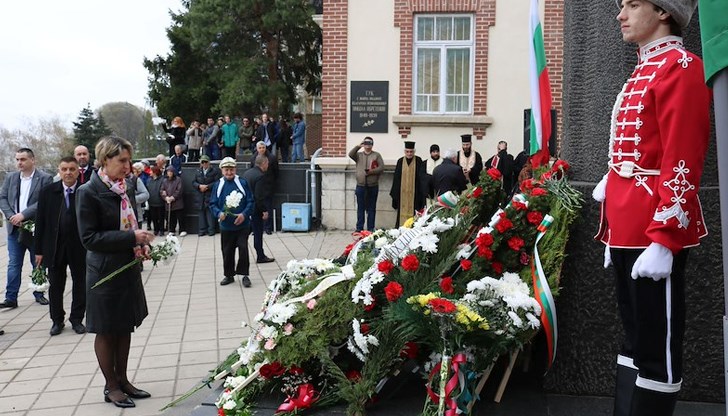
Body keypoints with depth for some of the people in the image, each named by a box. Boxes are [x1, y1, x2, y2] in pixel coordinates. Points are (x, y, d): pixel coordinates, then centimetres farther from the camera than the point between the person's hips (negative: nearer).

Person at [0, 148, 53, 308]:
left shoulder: (45, 178, -7)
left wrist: (23, 214, -21)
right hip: (15, 228, 3)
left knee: (38, 263, 9)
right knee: (13, 265, 3)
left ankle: (39, 294, 22)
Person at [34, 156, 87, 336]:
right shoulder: (47, 192, -1)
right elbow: (40, 222, 1)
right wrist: (39, 249, -1)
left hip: (79, 247, -1)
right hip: (54, 247, 2)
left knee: (80, 283, 9)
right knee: (55, 285, 10)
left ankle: (76, 319, 24)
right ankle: (57, 320, 24)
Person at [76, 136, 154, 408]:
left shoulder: (126, 188, 5)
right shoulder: (89, 192, -15)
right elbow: (89, 238, -18)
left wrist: (142, 244, -2)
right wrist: (131, 238, -23)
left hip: (128, 268, 7)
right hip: (105, 271, -7)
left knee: (125, 327, 15)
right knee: (106, 331, 7)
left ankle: (122, 380, 29)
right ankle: (111, 387, 21)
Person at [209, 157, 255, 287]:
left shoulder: (242, 183, -2)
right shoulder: (218, 185, 3)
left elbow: (251, 202, -2)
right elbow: (213, 204, 5)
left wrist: (244, 214, -17)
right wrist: (219, 213, -15)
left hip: (242, 224, -2)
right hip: (226, 226, 2)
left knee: (243, 249, -5)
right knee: (227, 252, 9)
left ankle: (244, 275, 8)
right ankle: (229, 275, 24)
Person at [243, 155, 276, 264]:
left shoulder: (247, 173, 9)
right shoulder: (261, 176, -19)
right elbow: (260, 196, -22)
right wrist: (265, 210, -16)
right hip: (256, 210, -8)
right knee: (258, 233, 1)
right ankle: (261, 257, 9)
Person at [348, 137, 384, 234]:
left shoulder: (376, 155, 7)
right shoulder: (359, 155, 11)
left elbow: (381, 167, -2)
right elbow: (350, 154, -9)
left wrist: (372, 171, -15)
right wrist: (358, 146, -13)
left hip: (373, 186, -1)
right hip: (361, 186, 1)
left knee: (371, 209, 4)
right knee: (360, 208, 4)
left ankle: (370, 229, 9)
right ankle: (359, 229, 8)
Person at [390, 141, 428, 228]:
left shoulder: (418, 161, -2)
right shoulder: (400, 161, 5)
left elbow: (422, 177, -4)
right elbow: (396, 178, 6)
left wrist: (423, 193, -12)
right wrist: (394, 193, 4)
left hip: (414, 194, -2)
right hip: (402, 193, 2)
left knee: (413, 213, 0)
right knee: (402, 214, 4)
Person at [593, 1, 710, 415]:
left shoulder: (680, 66, -10)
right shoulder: (643, 71, 18)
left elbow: (682, 160, -19)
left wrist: (664, 239, -22)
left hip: (654, 232, -10)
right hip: (629, 229, 10)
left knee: (657, 347, 0)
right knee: (635, 337, 16)